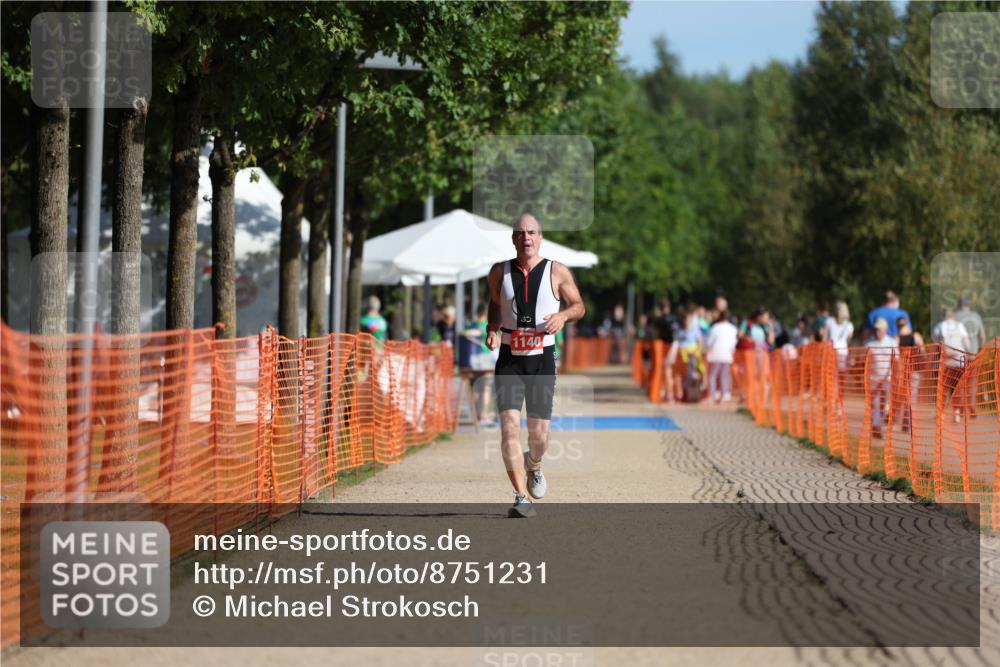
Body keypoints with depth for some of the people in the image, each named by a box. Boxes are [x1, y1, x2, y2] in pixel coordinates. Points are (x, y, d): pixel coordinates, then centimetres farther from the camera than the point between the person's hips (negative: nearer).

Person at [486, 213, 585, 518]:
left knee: (539, 436, 3)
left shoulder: (558, 272, -2)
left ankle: (533, 465, 40)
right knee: (509, 427, -15)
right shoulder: (500, 272, 3)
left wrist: (563, 315, -13)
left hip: (542, 359, 0)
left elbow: (579, 306, 8)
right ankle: (522, 498, -13)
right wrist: (492, 330, 2)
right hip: (509, 360, 0)